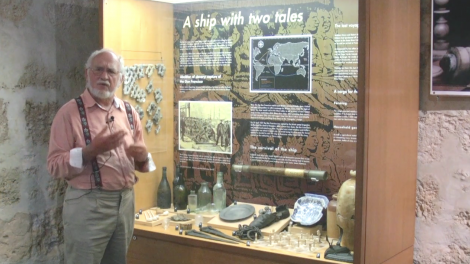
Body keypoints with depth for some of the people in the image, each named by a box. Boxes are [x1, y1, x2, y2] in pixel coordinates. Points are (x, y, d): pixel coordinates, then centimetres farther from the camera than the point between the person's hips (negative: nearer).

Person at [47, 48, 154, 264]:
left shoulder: (130, 113, 8)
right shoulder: (70, 112, -8)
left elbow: (140, 162, 15)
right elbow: (55, 166, -12)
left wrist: (143, 157, -8)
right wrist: (91, 151, -25)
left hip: (126, 202, 5)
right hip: (87, 205, -5)